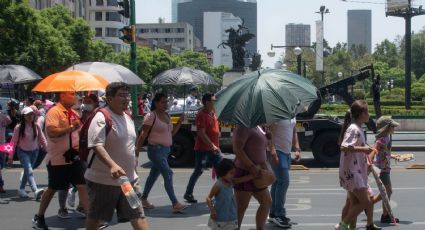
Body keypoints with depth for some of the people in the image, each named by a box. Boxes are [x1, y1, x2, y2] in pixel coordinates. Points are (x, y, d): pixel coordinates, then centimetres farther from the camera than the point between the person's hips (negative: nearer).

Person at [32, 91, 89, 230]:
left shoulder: (74, 113, 10)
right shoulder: (54, 112, -14)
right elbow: (52, 132, -27)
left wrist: (80, 143, 3)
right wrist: (71, 127, -23)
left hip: (74, 157, 6)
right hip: (57, 159, -6)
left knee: (83, 186, -3)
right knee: (52, 189, 8)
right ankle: (39, 217, 27)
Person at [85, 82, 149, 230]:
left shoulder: (128, 118, 11)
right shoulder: (101, 118, -16)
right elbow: (96, 145, -29)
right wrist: (112, 165, -43)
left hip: (128, 179, 7)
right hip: (103, 180, -7)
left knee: (137, 214, 3)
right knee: (95, 217, 10)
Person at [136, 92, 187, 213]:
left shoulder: (166, 116, 13)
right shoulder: (151, 116, -11)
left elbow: (172, 133, 16)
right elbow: (143, 134, -13)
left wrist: (180, 122, 6)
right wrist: (137, 148, -16)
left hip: (165, 149, 9)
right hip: (156, 149, -9)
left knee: (154, 175, 16)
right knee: (168, 174, -15)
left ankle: (144, 199, 29)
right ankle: (175, 204, -17)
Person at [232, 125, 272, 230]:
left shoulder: (257, 127, 14)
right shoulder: (243, 126, -16)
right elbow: (237, 149, -25)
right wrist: (251, 166, -26)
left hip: (256, 174, 10)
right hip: (245, 173, -10)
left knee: (267, 202, 16)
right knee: (241, 208, -2)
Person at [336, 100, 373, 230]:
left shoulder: (358, 129, 14)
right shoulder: (353, 129, -16)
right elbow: (344, 147, -27)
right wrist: (363, 149, -27)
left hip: (356, 172, 10)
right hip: (352, 172, -10)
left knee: (355, 203, 12)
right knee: (365, 201, -9)